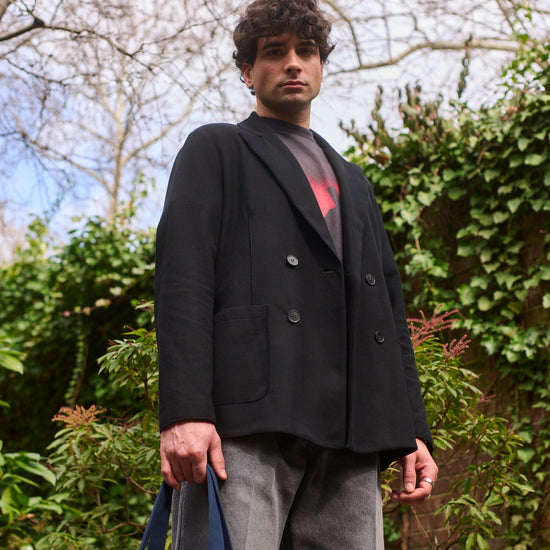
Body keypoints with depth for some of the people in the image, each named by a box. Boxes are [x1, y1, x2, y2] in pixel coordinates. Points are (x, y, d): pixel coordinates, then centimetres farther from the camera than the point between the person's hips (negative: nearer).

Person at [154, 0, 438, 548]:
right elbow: (182, 280, 0)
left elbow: (389, 306, 25)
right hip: (246, 420, -5)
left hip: (351, 433, 5)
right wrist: (185, 411, -14)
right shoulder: (216, 149, 15)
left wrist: (412, 431, 13)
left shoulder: (353, 183, 32)